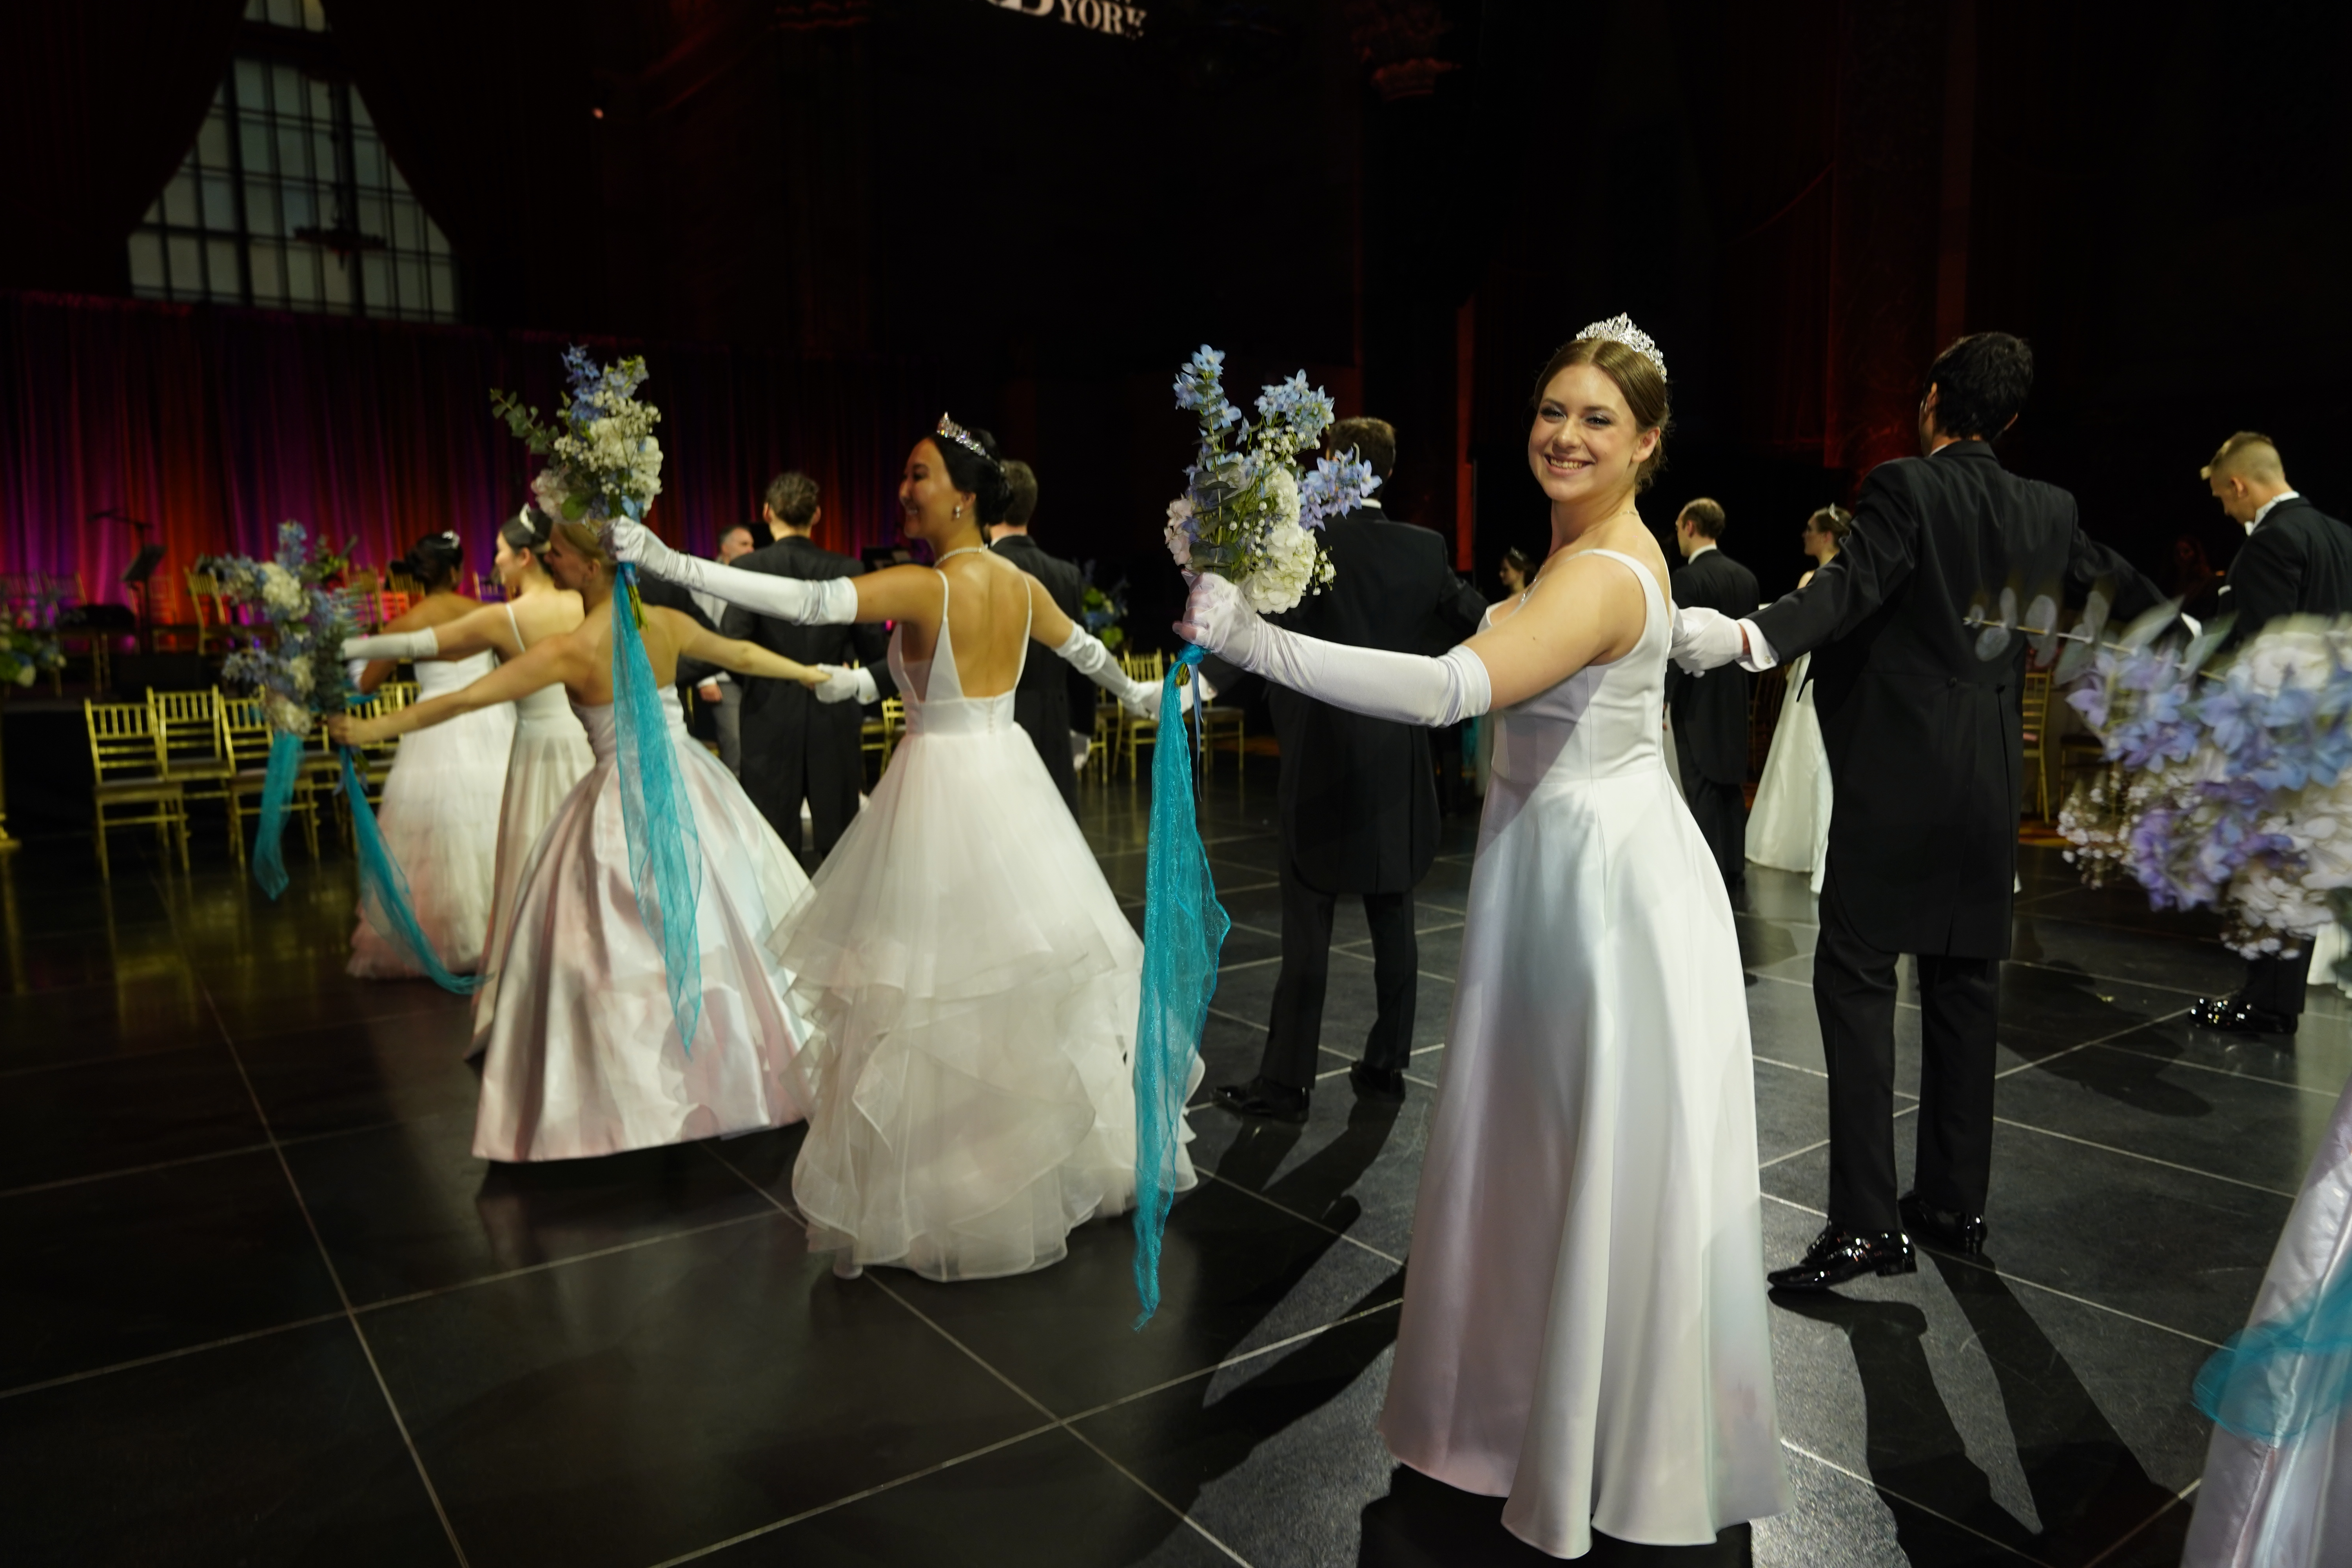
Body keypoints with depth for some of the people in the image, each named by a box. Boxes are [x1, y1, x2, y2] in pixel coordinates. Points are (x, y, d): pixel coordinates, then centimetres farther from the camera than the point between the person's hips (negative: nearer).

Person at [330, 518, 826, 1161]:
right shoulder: (668, 624, 0)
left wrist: (374, 728, -4)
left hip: (628, 805, -6)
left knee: (626, 950, 5)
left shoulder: (574, 648, -15)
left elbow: (466, 700, -12)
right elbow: (744, 656, 15)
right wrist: (812, 673, 31)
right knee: (716, 930, 16)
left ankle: (646, 1089, 14)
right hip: (689, 788, 6)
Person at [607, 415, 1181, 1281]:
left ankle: (935, 1188, 15)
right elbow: (1086, 650, 21)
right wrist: (1137, 694, 41)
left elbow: (806, 601, -27)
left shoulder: (921, 588, -17)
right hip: (1009, 778, 7)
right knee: (1032, 966, 16)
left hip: (940, 785, -7)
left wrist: (672, 563, -27)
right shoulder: (1020, 583, 5)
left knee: (935, 982, 3)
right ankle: (1071, 1150, 30)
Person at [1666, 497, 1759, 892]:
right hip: (1736, 697, 7)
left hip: (1697, 699, -7)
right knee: (1731, 783, 13)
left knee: (1701, 786, -4)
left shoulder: (1688, 578, -14)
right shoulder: (1746, 577, 7)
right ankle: (1735, 867, 18)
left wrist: (1662, 698, -12)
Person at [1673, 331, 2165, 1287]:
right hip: (1988, 785, 7)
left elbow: (1851, 584, -26)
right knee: (1964, 984, 12)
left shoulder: (1905, 489, -8)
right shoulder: (2047, 512, 11)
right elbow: (2123, 588, 27)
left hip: (1897, 777, -7)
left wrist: (1749, 637, -42)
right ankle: (1955, 1204, 21)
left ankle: (1867, 1224, -8)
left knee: (1854, 978, -6)